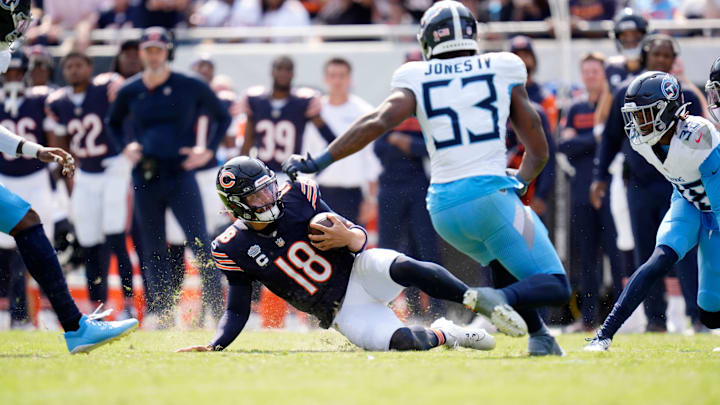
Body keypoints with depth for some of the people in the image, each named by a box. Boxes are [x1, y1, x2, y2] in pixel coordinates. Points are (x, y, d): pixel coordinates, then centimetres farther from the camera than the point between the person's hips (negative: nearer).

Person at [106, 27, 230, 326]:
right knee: (153, 250, 6)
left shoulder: (189, 87, -1)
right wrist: (125, 147, 8)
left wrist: (208, 150, -2)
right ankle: (161, 311, 12)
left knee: (200, 245, -11)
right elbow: (113, 122, 25)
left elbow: (223, 117, 9)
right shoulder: (129, 91, 7)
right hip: (145, 178, 3)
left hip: (180, 176, -3)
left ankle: (218, 310, -8)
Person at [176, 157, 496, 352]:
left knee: (404, 268, -35)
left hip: (360, 271, 1)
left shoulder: (297, 197, -8)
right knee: (402, 342, -28)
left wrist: (349, 238, -28)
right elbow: (237, 311, 1)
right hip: (344, 312, 0)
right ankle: (443, 335, 5)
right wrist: (213, 346, -16)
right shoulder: (233, 248, -8)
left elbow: (360, 237, -4)